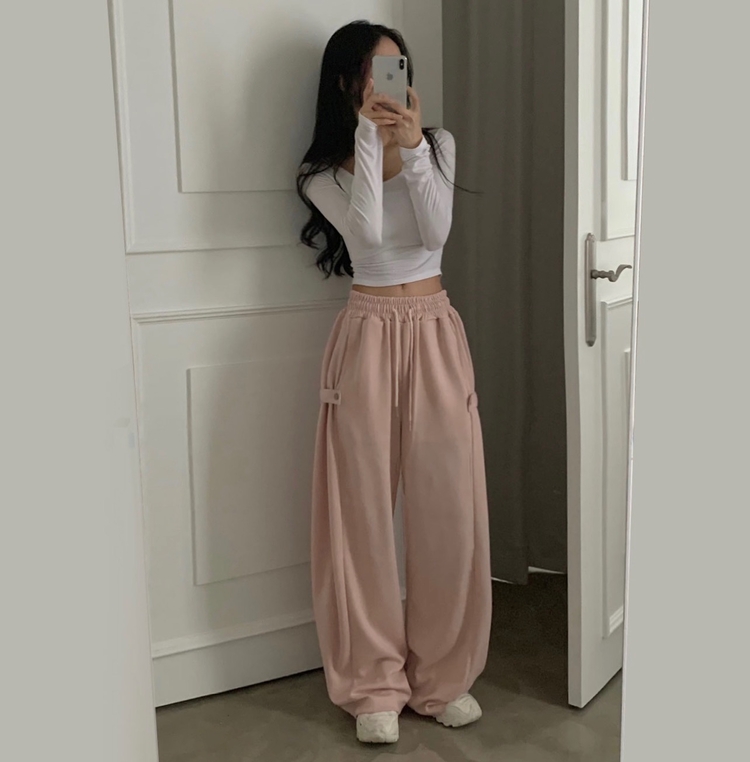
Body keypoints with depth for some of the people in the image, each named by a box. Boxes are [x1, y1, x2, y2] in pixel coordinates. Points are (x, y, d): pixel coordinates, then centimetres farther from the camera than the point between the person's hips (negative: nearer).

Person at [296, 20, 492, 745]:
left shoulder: (438, 144, 9)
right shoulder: (324, 172, 1)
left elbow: (436, 231, -7)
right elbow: (369, 231, -18)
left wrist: (412, 144, -17)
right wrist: (369, 132, -17)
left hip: (436, 332, 3)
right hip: (369, 336, -2)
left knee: (447, 504, 4)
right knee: (365, 507, 1)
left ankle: (443, 674, 19)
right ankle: (375, 683, 15)